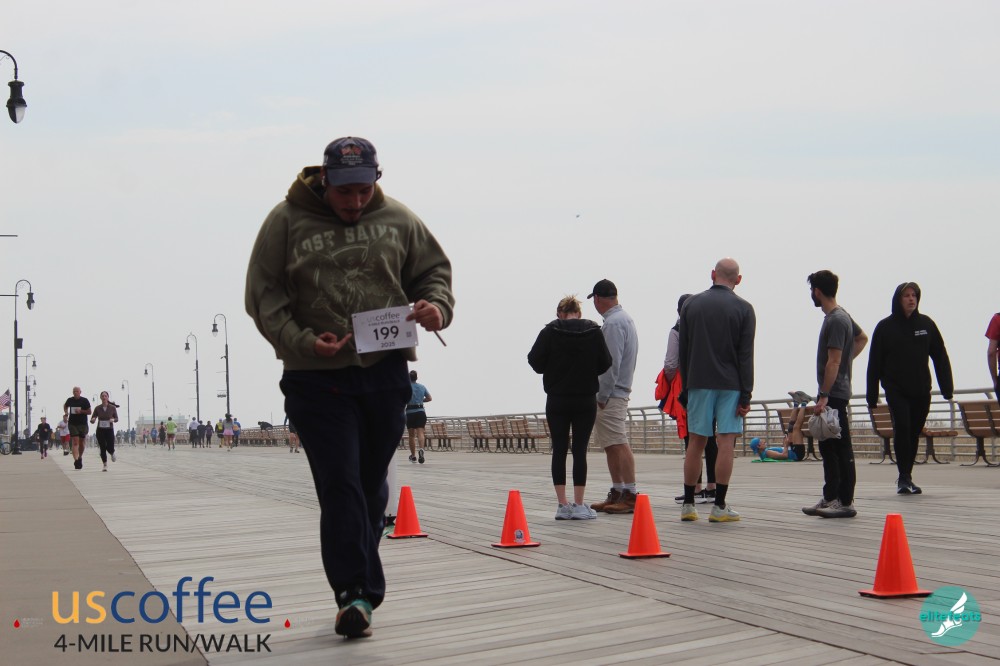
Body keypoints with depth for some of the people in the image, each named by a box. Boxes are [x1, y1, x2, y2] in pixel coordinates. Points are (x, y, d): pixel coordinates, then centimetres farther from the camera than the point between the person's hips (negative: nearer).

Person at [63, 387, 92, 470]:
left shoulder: (85, 401, -3)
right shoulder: (70, 400, 3)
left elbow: (89, 412, 0)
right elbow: (65, 406, 24)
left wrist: (81, 411, -15)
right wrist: (66, 414, 8)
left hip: (83, 424, 0)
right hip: (72, 424, 0)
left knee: (81, 443, 10)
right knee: (75, 442, -12)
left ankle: (80, 457, 32)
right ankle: (76, 460, -21)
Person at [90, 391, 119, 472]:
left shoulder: (112, 407, -1)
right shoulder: (97, 408, 0)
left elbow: (116, 419, 6)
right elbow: (92, 420, 2)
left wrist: (113, 420, -16)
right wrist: (93, 420, -22)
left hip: (109, 430, -1)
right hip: (100, 430, 1)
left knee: (110, 448, -7)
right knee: (102, 448, -1)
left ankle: (112, 454, 31)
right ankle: (105, 465, 12)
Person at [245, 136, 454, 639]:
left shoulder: (397, 219, 5)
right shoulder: (286, 221, -3)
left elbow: (434, 270, 15)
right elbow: (263, 296, -2)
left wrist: (436, 305, -8)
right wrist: (303, 341, -16)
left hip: (385, 372, 3)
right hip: (317, 377, -3)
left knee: (372, 485, 13)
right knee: (339, 485, -9)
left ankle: (359, 590, 29)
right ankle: (356, 593, -4)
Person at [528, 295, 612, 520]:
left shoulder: (550, 331, -6)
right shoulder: (594, 331, -3)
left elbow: (535, 361, -7)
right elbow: (605, 363, -1)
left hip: (557, 400, 0)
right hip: (586, 400, 0)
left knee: (559, 450, 6)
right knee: (580, 450, 3)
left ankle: (563, 505, 6)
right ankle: (579, 505, 2)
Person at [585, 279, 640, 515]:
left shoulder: (613, 323, -15)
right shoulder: (624, 319, 17)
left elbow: (611, 363, -20)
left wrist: (603, 395, -16)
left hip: (610, 394, -10)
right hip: (618, 391, 10)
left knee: (618, 444, -11)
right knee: (612, 446, 13)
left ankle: (630, 496, -12)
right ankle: (617, 494, 18)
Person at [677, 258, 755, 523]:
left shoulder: (691, 304, 7)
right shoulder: (743, 309, -2)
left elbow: (682, 351, 9)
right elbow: (746, 355, -6)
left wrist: (685, 387, 15)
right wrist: (746, 395, -5)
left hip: (698, 383, 3)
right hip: (730, 385, -3)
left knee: (696, 443, 7)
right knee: (726, 443, -1)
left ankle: (688, 505, 11)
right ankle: (720, 507, -1)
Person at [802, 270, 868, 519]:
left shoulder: (836, 320, -17)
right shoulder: (841, 315, 14)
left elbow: (833, 361, -20)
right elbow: (862, 338, 30)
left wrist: (824, 396, -21)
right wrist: (848, 359, 20)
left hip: (834, 394, -10)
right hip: (833, 392, 10)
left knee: (841, 449, -5)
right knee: (828, 447, 14)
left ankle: (846, 502, -1)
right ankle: (830, 498, 20)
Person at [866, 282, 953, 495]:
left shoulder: (926, 324, 5)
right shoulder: (885, 327, -1)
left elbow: (940, 357, 7)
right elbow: (875, 363, 0)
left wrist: (947, 386, 0)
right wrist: (871, 394, -2)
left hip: (921, 390, 3)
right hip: (895, 389, -2)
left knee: (914, 432, 7)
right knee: (902, 427, -15)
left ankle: (906, 478, 18)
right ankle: (904, 477, -9)